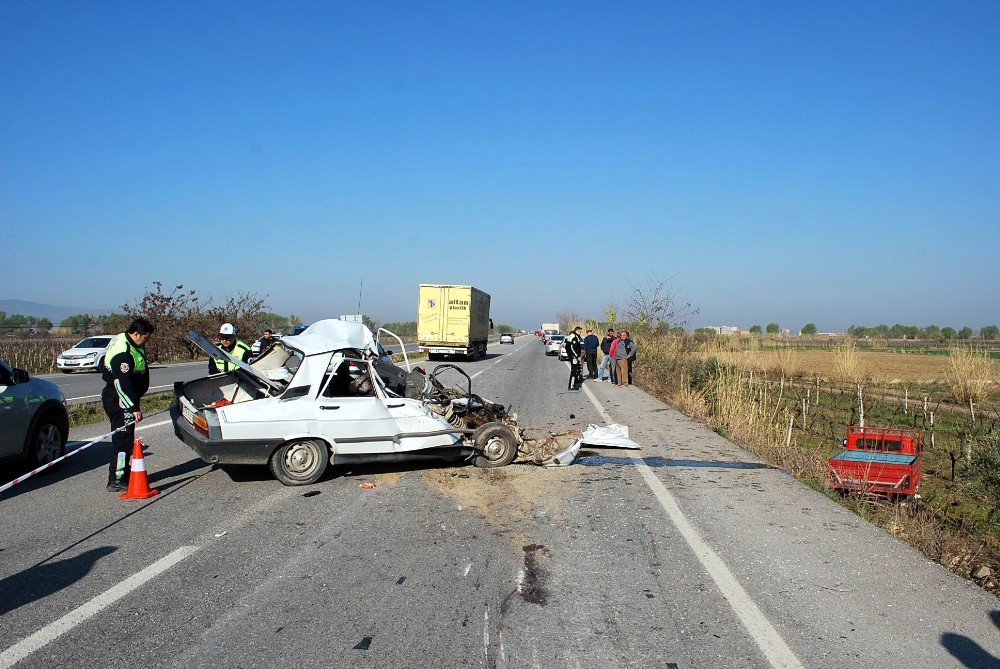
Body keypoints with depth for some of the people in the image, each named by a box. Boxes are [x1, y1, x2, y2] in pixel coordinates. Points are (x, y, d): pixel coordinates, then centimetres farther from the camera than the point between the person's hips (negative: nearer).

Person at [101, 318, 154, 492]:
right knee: (123, 440, -9)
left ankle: (124, 473, 29)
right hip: (119, 402, -11)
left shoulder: (123, 340, 10)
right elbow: (122, 384, -29)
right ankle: (116, 481, -6)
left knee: (124, 439, 18)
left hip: (118, 400, 11)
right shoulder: (123, 353, -24)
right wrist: (134, 408, -29)